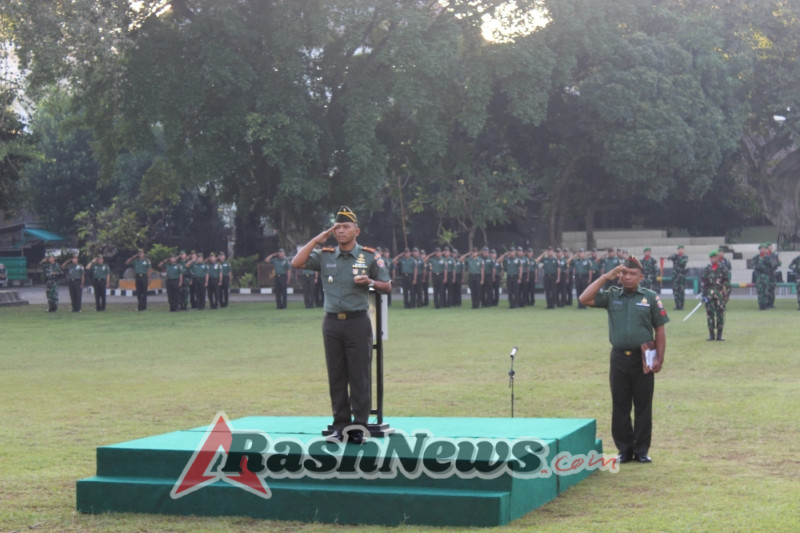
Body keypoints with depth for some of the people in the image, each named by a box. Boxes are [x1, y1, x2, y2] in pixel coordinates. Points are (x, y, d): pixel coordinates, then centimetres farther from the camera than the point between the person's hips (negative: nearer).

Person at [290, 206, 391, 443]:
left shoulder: (369, 256, 4)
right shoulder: (325, 256, 9)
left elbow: (387, 286, 8)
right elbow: (296, 263, -2)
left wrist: (370, 282, -13)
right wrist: (317, 240, -1)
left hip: (358, 322, -3)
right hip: (332, 322, 3)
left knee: (360, 376, -4)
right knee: (336, 376, 5)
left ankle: (359, 426, 1)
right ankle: (340, 425, 11)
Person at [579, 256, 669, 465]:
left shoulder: (650, 298, 2)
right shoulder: (611, 296, 6)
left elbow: (660, 330, 2)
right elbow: (585, 299, -7)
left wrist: (660, 358, -4)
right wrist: (606, 277, -8)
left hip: (642, 358, -2)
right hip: (619, 357, 2)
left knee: (643, 406, 5)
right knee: (620, 406, 5)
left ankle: (641, 450, 14)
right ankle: (624, 449, 14)